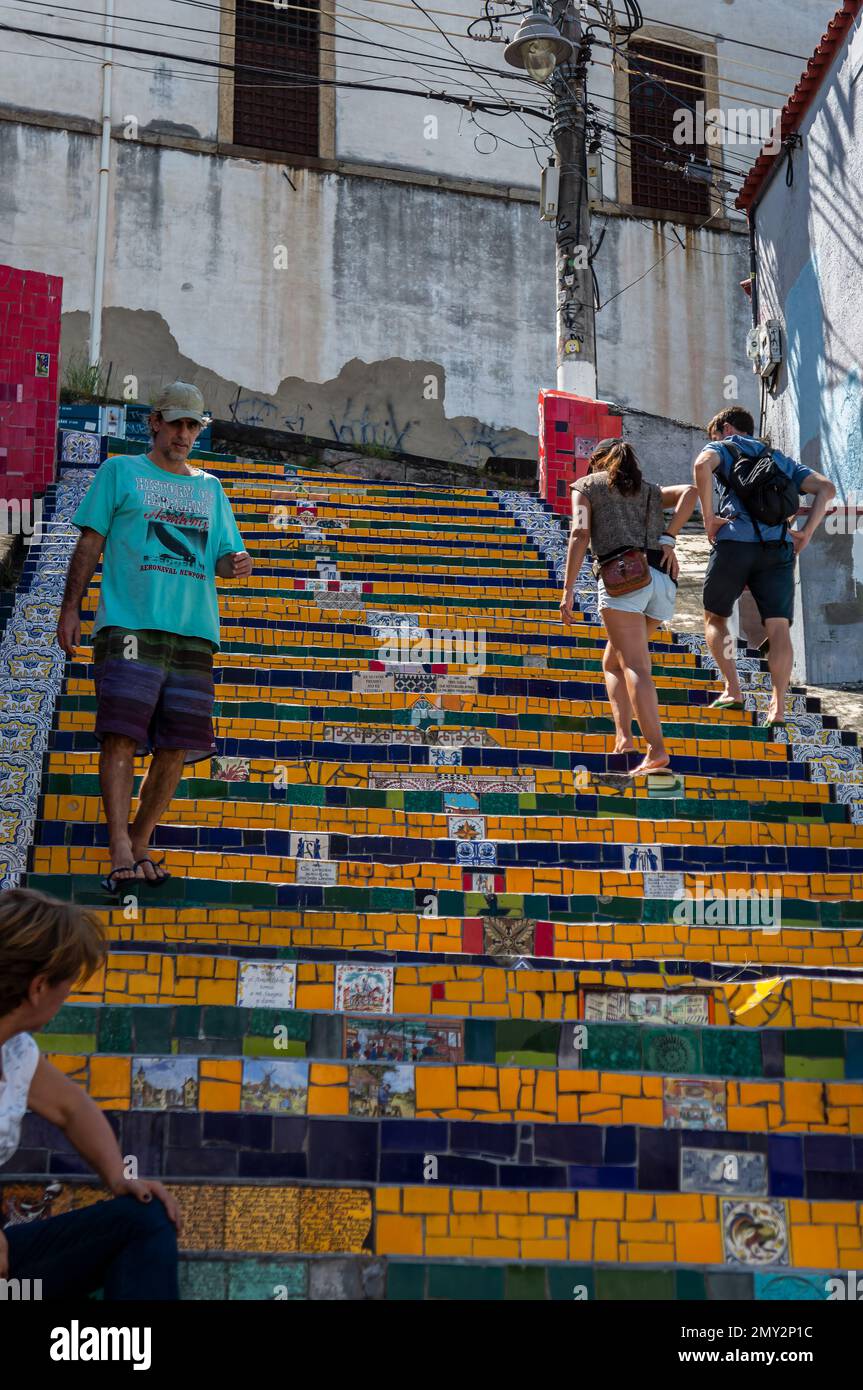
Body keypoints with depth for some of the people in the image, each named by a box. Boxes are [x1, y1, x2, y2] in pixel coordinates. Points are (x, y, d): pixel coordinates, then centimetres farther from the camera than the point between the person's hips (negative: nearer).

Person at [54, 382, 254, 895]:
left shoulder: (210, 487, 21)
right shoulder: (120, 472, 11)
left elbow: (221, 555, 21)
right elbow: (90, 543, 7)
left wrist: (235, 564, -4)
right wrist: (71, 608, -2)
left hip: (194, 630, 4)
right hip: (129, 623, -4)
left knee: (178, 746, 0)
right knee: (122, 734, -15)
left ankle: (142, 844, 13)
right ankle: (121, 853, -17)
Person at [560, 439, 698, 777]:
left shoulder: (586, 485, 17)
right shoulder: (650, 491, 30)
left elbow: (580, 534, 0)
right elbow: (690, 491, 11)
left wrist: (568, 591, -6)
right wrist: (668, 540, 5)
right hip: (662, 582, 5)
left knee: (636, 668, -13)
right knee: (612, 661, 20)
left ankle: (657, 750, -27)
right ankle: (622, 735, 6)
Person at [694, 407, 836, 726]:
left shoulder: (724, 448, 15)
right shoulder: (782, 460, 29)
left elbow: (703, 464, -11)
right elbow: (826, 489, 15)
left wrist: (708, 516, -8)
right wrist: (806, 533, 8)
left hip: (735, 541, -3)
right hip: (778, 547, 3)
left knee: (715, 618, 15)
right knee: (778, 627, -4)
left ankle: (733, 690, 4)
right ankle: (778, 706, -17)